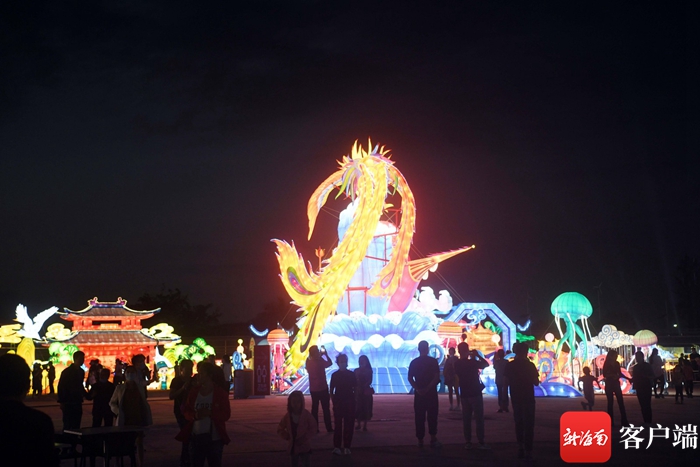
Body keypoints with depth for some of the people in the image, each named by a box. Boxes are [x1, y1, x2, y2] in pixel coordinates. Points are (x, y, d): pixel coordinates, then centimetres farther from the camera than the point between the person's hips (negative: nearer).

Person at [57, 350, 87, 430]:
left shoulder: (81, 371, 10)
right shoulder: (67, 372, -10)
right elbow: (61, 387, -9)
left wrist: (85, 394, 7)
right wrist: (61, 402, -12)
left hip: (78, 402, 6)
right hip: (68, 403, -6)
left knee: (76, 425, 6)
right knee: (68, 425, -5)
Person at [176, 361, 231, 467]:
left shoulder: (221, 392, -6)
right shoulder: (193, 391, 5)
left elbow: (226, 414, -9)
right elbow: (186, 411, 7)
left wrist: (210, 413, -23)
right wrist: (194, 416, -15)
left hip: (214, 438, -3)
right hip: (196, 436, 3)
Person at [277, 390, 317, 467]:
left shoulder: (307, 414, -12)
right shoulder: (288, 416, -4)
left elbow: (313, 428, -11)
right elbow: (280, 429, 5)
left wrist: (304, 438, -19)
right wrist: (287, 436, -9)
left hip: (304, 446, -3)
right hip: (293, 446, 3)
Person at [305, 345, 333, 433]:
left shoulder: (308, 362, -1)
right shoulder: (320, 362, -17)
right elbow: (330, 363, 0)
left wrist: (320, 356, 17)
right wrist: (325, 354, 9)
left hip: (313, 389, 5)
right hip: (322, 388, -5)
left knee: (314, 408, 11)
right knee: (326, 408, 2)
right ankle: (329, 428, 4)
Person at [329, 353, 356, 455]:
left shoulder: (351, 374, 2)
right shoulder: (334, 375, 1)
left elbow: (355, 389, 5)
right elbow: (331, 390, 2)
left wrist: (356, 401, -1)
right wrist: (333, 401, -5)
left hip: (350, 403, 1)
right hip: (338, 402, -1)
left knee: (349, 425, 2)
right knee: (338, 425, -1)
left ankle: (347, 447, 9)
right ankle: (336, 447, 2)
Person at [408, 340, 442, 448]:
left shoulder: (414, 362, 3)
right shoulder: (433, 361, -4)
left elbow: (410, 378, -3)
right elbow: (437, 377, -12)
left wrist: (418, 389, -9)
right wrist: (427, 388, -13)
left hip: (419, 393, 2)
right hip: (431, 393, -2)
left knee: (419, 417, 6)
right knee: (432, 416, 3)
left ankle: (420, 440, 7)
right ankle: (433, 439, -2)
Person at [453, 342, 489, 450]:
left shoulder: (457, 364, 2)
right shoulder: (472, 362, -14)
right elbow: (486, 364, -7)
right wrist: (477, 355, 2)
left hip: (464, 394, 5)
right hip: (475, 393, -5)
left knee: (466, 419, 7)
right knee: (479, 418, -2)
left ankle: (468, 442, 5)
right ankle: (481, 442, -4)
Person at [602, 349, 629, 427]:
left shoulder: (617, 363, 6)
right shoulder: (606, 364, -5)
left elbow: (620, 373, 15)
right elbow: (604, 375, -7)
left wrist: (628, 378, 10)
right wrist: (612, 375, -21)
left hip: (616, 384, 4)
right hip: (609, 384, -3)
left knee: (621, 402, -4)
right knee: (610, 403, -1)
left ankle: (624, 421, -5)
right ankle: (611, 422, 1)